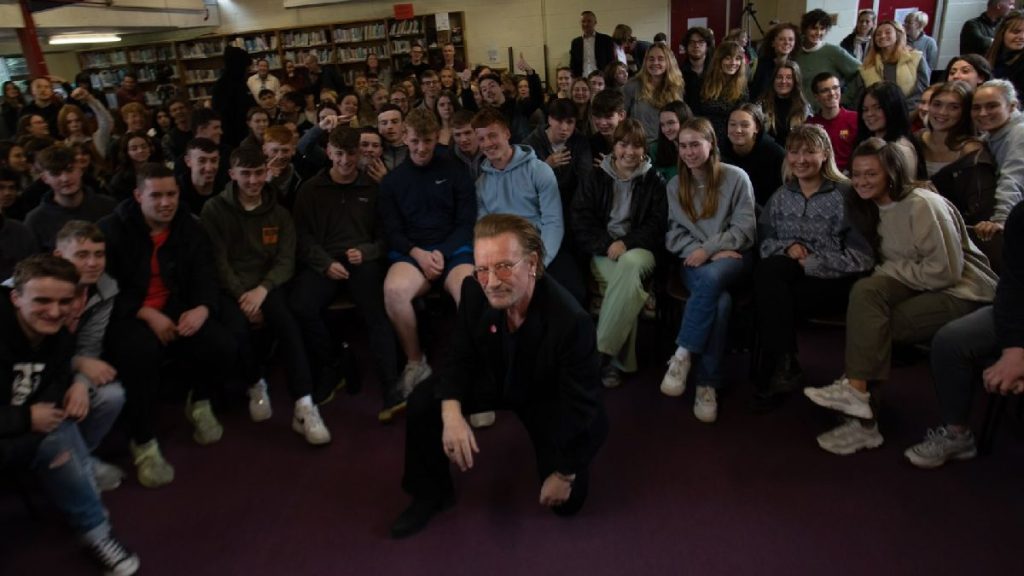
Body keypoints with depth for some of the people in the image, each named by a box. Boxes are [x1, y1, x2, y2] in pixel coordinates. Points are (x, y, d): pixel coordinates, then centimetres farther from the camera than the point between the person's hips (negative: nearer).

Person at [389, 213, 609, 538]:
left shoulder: (571, 321, -39)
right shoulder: (474, 292, -25)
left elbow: (581, 404, -27)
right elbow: (463, 359, -12)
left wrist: (565, 474, -17)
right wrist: (451, 413, -32)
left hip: (548, 401, -3)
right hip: (495, 379, 4)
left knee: (567, 501, -7)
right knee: (423, 402, -16)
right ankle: (431, 493, 10)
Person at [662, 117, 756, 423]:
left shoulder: (736, 178, 3)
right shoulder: (675, 186, 15)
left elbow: (744, 227, -4)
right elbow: (674, 233, 8)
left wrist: (709, 249, -17)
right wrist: (701, 252, -12)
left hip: (730, 255, -2)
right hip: (694, 261, 2)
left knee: (711, 278, -40)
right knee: (719, 301, -33)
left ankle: (683, 354, -32)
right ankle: (708, 384, -28)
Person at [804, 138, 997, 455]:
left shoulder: (921, 204, -16)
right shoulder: (874, 207, 10)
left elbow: (945, 271, -20)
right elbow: (888, 262, 16)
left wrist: (890, 271, -13)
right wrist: (882, 276, -5)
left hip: (963, 294, -7)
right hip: (920, 285, 7)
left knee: (870, 323, -27)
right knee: (866, 290, -22)